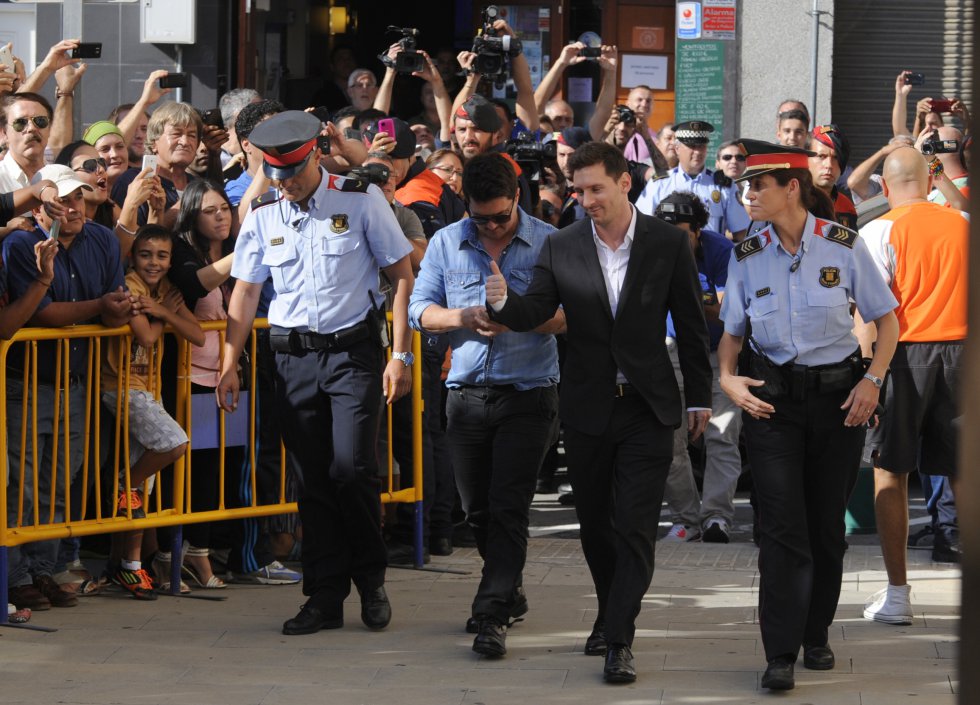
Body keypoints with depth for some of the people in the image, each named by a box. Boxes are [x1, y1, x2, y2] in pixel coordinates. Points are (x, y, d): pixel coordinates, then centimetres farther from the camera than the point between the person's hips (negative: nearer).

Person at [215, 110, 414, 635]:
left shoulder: (361, 201, -4)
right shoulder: (262, 216, 6)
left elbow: (402, 275, -1)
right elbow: (245, 292, 12)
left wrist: (400, 355, -6)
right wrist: (230, 365, 6)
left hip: (353, 350, -3)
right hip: (293, 357, 3)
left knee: (351, 468, -14)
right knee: (312, 479, 3)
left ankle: (371, 580, 7)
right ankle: (325, 597, 10)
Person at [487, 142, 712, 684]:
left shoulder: (667, 243, -3)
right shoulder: (561, 248, 1)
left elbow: (690, 324, 3)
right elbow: (533, 314, -5)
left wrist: (699, 397, 4)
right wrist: (503, 303, -27)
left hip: (647, 408, -2)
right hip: (587, 409, 3)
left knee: (635, 527, -8)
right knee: (595, 523, 13)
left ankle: (619, 639, -9)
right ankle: (611, 613, 32)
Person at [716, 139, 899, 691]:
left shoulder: (843, 246, -5)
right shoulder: (747, 257, 1)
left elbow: (887, 318, 3)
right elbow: (732, 332, 12)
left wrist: (873, 380, -8)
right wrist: (727, 377, -7)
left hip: (838, 396, 0)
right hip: (772, 397, 0)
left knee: (828, 522, 8)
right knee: (783, 526, -8)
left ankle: (816, 635, 25)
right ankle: (781, 655, -8)